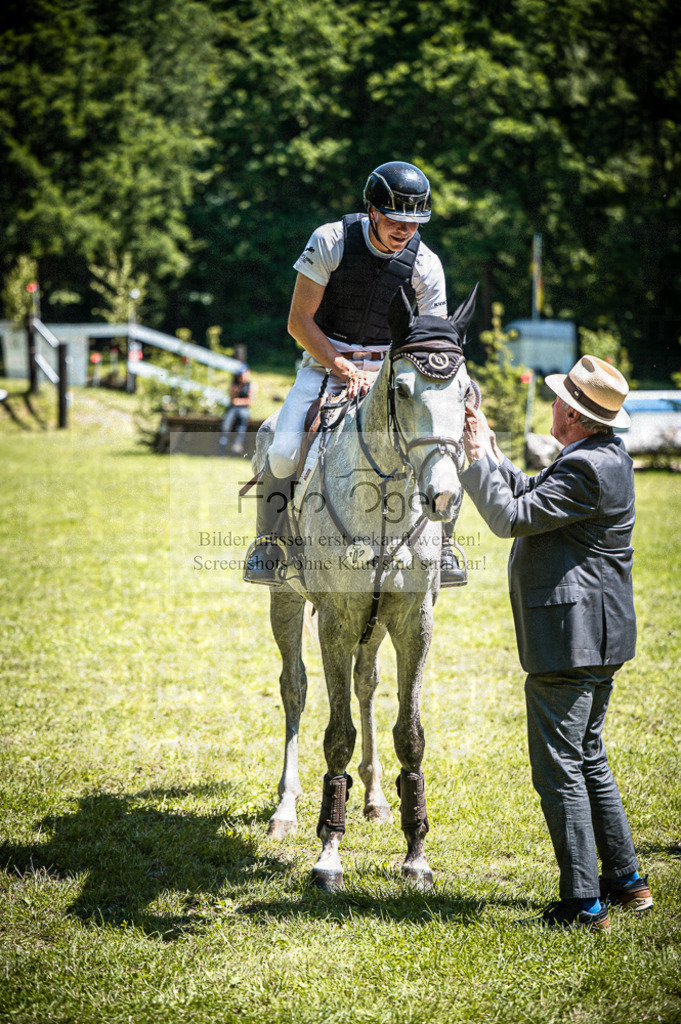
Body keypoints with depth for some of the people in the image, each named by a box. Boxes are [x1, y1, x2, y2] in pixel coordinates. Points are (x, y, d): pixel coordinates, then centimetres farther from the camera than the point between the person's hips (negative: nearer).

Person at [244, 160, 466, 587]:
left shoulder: (425, 264, -7)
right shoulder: (331, 240, -13)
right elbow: (299, 320, -10)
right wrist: (342, 368, -19)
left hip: (389, 370, 2)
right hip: (324, 361, -1)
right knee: (284, 452, -22)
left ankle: (440, 545, 0)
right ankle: (268, 544, 2)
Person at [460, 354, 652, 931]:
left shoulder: (586, 468, -21)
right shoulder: (606, 455, 11)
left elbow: (511, 517, -19)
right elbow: (535, 498, 21)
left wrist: (478, 459, -9)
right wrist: (492, 454, 16)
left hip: (569, 640, -11)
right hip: (598, 641, 11)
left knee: (559, 769, -5)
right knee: (589, 760, 20)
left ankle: (584, 905, -1)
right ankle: (626, 882, 27)